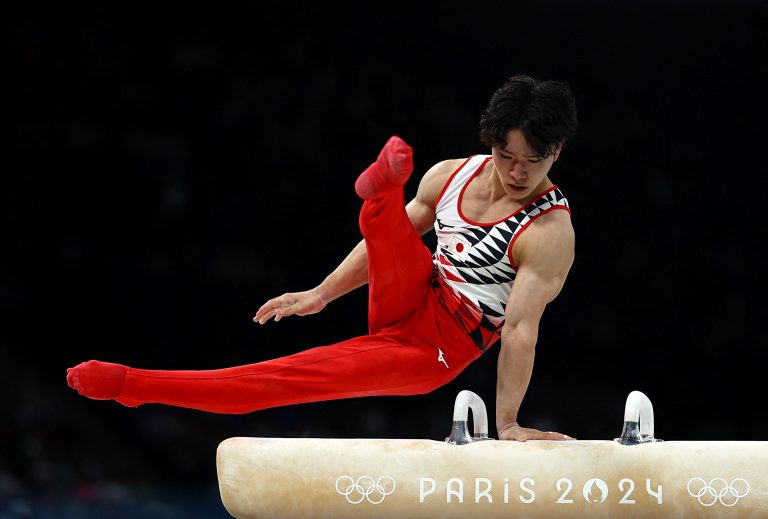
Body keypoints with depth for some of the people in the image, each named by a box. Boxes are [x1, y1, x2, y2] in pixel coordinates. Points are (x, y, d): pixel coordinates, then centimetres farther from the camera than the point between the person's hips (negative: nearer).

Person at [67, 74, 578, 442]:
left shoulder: (551, 233, -16)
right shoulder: (451, 175, 3)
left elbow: (521, 328, -22)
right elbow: (388, 243, 15)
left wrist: (508, 424, -23)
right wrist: (321, 295, 15)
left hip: (433, 347, -5)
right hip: (410, 302, 5)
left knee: (294, 377, -20)